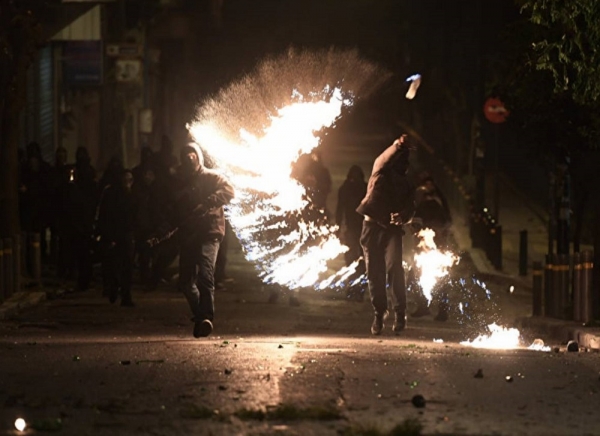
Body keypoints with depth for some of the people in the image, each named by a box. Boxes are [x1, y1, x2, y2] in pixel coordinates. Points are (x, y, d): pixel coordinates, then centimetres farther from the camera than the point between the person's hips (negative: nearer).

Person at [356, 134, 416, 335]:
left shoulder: (406, 185, 17)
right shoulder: (381, 171, 10)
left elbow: (409, 211, 8)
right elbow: (385, 159, -12)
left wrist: (403, 217, -15)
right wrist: (397, 146, -29)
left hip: (392, 229, 1)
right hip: (372, 226, 0)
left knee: (394, 266, -19)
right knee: (374, 273, -1)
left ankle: (399, 312, -18)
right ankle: (379, 314, 9)